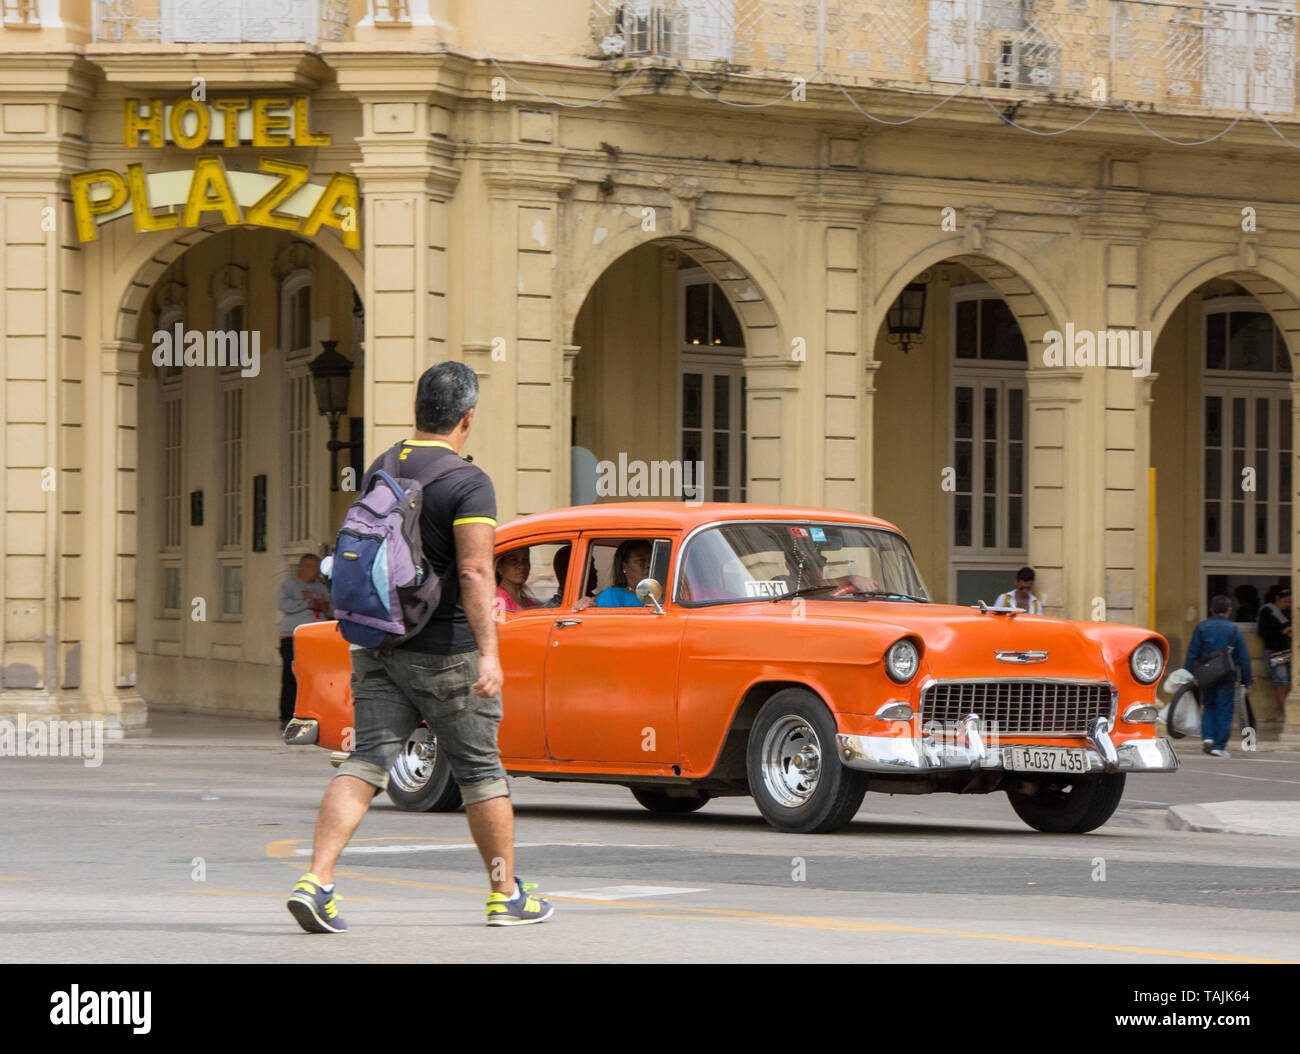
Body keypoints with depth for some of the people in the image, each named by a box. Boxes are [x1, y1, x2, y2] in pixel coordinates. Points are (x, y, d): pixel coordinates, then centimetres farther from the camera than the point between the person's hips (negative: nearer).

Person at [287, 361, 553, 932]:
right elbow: (475, 572, -23)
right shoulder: (467, 483, -13)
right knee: (480, 771, 8)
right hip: (444, 651, -6)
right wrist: (488, 651, -27)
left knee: (365, 762, -2)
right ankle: (508, 896, 19)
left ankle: (315, 881, -19)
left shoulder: (379, 472, 10)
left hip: (377, 644, 6)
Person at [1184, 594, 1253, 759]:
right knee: (1224, 711, 4)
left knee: (1209, 707, 18)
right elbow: (1243, 658, 1)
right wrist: (1247, 681, 8)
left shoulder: (1201, 628, 3)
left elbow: (1192, 654, 1)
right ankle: (1219, 746, 1)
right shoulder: (1234, 630, 0)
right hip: (1227, 677, -2)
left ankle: (1207, 736, -1)